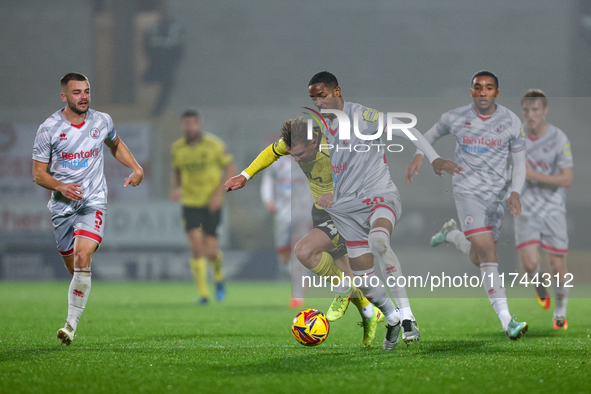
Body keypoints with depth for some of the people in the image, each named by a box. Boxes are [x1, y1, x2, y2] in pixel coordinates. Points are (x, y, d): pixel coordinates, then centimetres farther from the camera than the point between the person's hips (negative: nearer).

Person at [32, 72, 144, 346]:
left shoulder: (102, 121, 2)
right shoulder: (49, 129, -6)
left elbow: (115, 144, 25)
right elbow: (38, 173, -1)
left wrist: (136, 168, 9)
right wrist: (60, 187, -21)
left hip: (93, 202, -1)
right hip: (62, 207, 1)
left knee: (82, 259, -21)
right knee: (73, 268, 7)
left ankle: (72, 323, -19)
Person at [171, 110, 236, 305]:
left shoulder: (214, 144, -8)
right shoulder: (177, 148, 1)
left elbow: (231, 169, -2)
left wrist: (219, 193, -13)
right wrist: (176, 188, -5)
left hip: (211, 203, -2)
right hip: (190, 203, 2)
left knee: (210, 251, -3)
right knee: (197, 247, -14)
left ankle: (218, 275, 32)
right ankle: (203, 293, -6)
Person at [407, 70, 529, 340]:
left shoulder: (510, 122, -3)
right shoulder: (456, 118, -5)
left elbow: (519, 161, 4)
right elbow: (432, 134, 16)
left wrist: (515, 192, -12)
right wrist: (419, 156, -2)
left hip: (498, 194, 3)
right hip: (468, 192, -3)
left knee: (479, 260, 10)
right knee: (488, 254, -18)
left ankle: (452, 234, 42)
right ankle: (506, 320, -20)